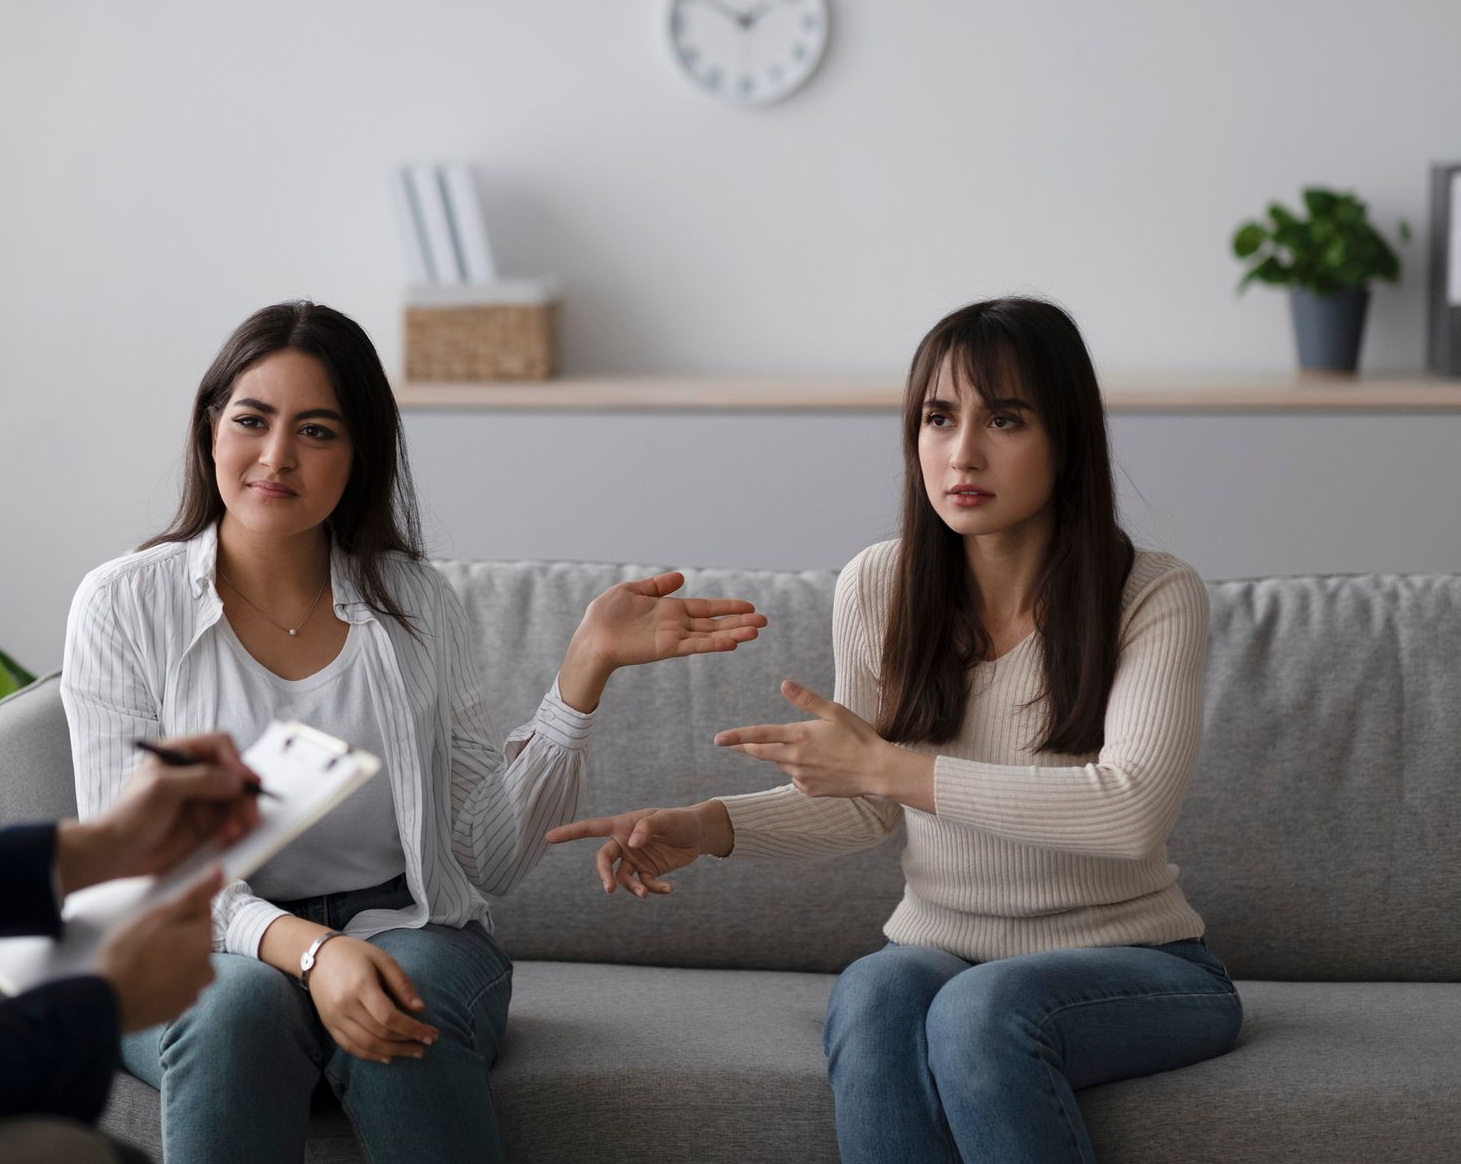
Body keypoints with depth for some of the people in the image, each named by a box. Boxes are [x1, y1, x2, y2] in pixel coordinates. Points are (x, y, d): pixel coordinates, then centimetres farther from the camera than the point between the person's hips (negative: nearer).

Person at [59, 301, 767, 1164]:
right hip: (200, 952, -1)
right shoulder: (125, 606, -2)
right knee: (244, 1000, -35)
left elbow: (490, 856, 0)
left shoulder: (416, 606, 3)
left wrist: (586, 667, -10)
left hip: (407, 929, 1)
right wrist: (304, 950, -24)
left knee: (411, 997, -33)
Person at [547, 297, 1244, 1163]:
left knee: (981, 1009, -36)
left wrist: (886, 764, -23)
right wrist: (709, 827, -2)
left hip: (1134, 964, -3)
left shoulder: (1156, 597, -11)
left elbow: (1131, 811, -27)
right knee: (876, 993, -33)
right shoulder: (879, 588, 1)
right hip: (938, 951, 3)